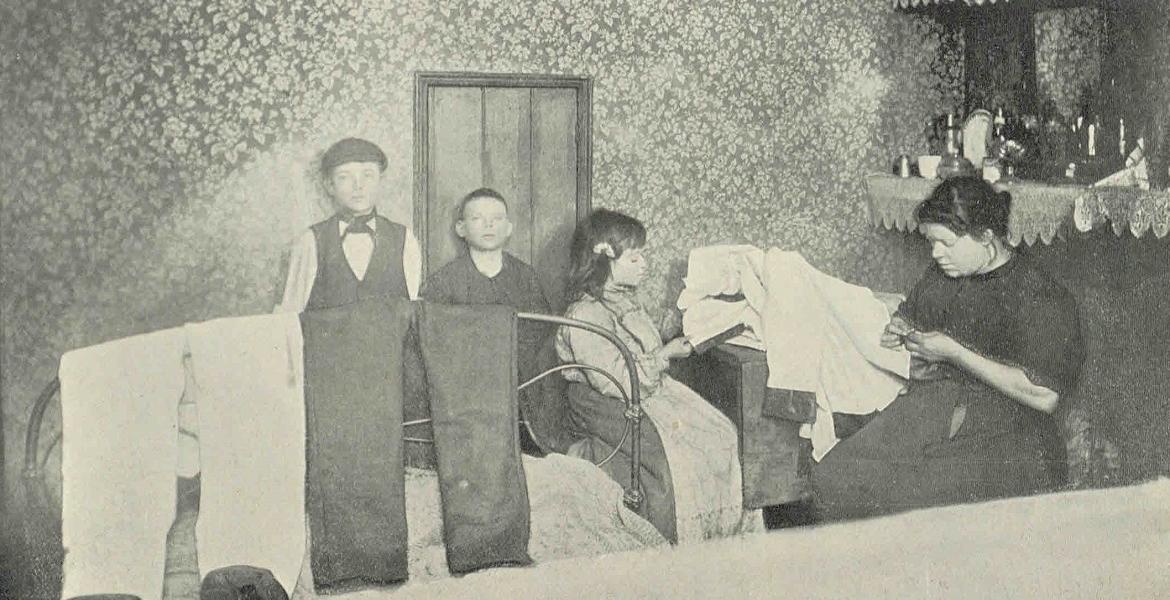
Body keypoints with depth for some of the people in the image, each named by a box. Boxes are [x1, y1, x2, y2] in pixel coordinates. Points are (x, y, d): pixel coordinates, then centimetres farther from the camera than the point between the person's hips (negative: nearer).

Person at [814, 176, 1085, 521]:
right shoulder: (943, 274, 13)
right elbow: (909, 311, 35)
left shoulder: (1041, 298, -8)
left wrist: (956, 354, -14)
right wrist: (899, 332, 9)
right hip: (928, 404, 6)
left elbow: (1044, 396, -17)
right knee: (832, 478, -18)